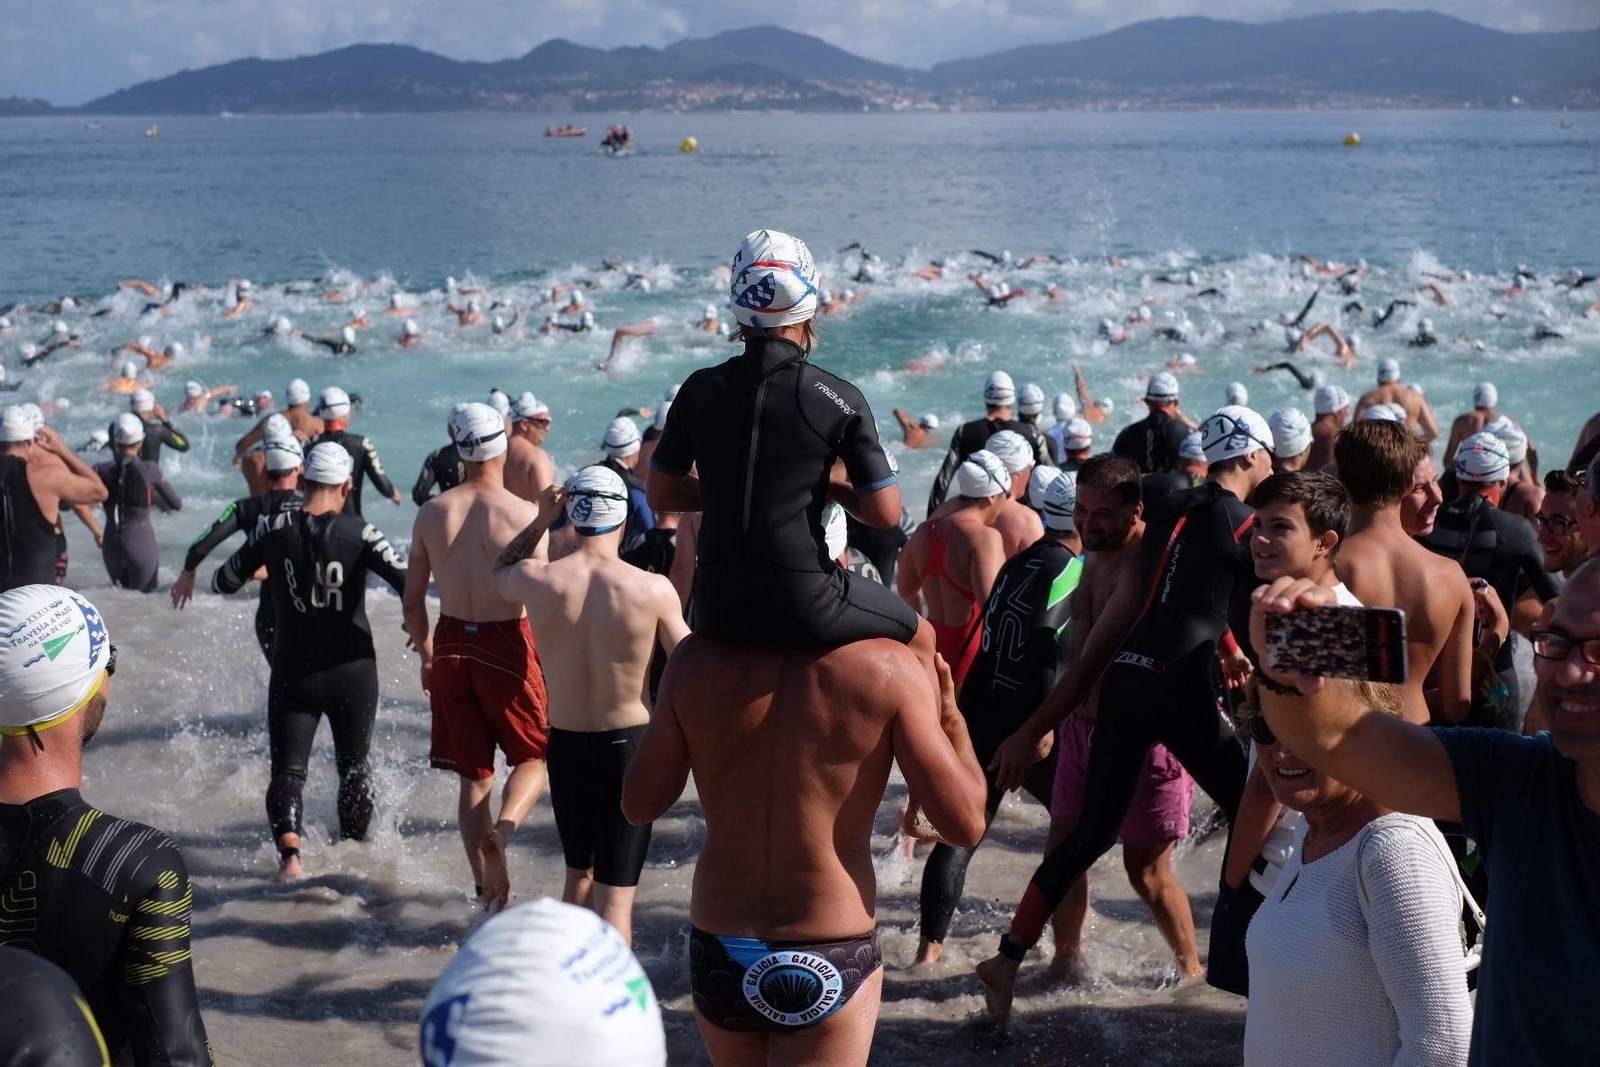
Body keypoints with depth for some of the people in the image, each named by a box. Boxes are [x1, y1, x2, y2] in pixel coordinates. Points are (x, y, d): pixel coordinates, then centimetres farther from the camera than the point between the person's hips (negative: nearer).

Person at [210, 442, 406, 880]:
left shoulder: (275, 531, -5)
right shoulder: (358, 533, -11)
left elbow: (223, 582, 1)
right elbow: (407, 583, -20)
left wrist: (262, 570, 20)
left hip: (293, 674, 0)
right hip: (352, 672, 0)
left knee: (287, 770, 2)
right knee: (354, 766, 20)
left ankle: (289, 855, -21)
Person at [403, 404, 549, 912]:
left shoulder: (432, 513, -1)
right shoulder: (524, 514, -12)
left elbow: (412, 599, 6)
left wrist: (426, 653, 21)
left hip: (452, 645, 4)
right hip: (507, 645, -3)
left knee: (473, 776, 14)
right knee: (534, 755, 14)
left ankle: (489, 884, 16)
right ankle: (502, 829, -15)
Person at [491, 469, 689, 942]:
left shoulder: (538, 581, -10)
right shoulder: (653, 589, -16)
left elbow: (499, 571, 15)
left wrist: (539, 521, 9)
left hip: (566, 745, 4)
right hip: (628, 745, -4)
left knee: (579, 874, 26)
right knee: (616, 896, 2)